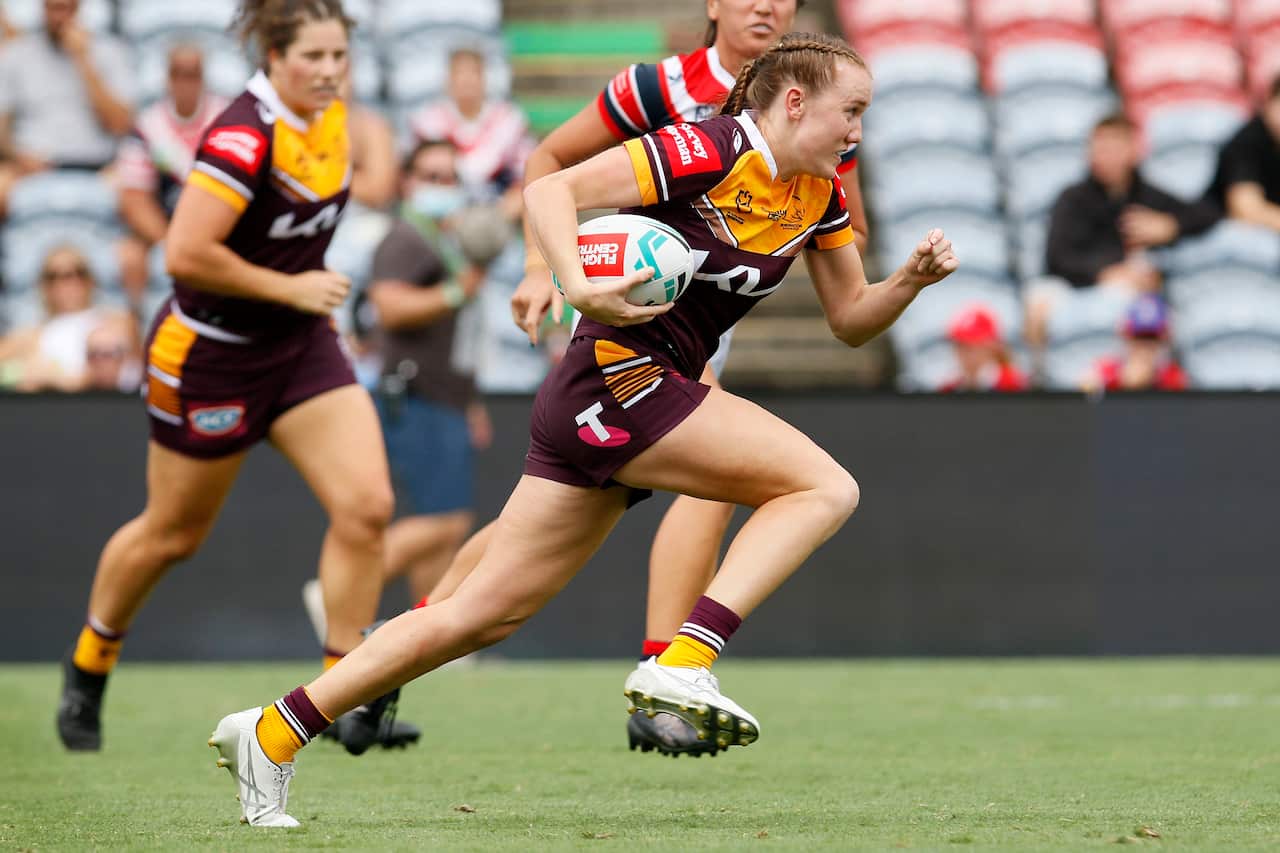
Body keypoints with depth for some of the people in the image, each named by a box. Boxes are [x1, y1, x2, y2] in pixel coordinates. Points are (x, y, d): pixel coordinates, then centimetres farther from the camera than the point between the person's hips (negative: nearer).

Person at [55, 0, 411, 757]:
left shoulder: (329, 115, 0)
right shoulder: (245, 136, -26)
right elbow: (185, 255, -31)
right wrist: (290, 287, -23)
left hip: (300, 345, 6)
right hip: (211, 352, -6)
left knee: (367, 505, -11)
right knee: (173, 534, 11)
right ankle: (88, 667, 36)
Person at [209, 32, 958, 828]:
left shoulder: (820, 195, 13)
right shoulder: (705, 151, -12)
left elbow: (851, 320, 19)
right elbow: (550, 189, -16)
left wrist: (911, 279, 0)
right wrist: (581, 288, -31)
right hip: (617, 377, -8)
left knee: (485, 613, 7)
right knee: (825, 486, -14)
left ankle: (273, 732, 10)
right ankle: (682, 663, -23)